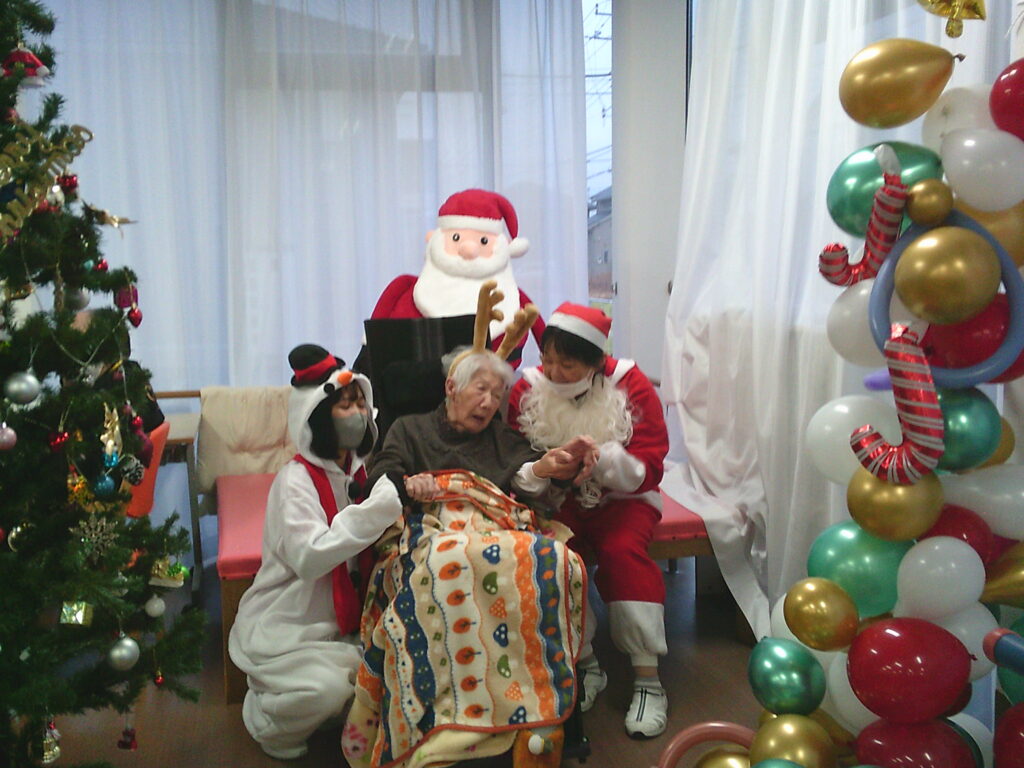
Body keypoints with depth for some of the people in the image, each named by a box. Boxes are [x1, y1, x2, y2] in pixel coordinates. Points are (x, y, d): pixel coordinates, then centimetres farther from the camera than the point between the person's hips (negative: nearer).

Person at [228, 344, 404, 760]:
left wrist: (406, 494, -13)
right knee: (325, 688, -28)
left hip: (338, 623, 6)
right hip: (282, 626, -6)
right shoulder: (295, 479, -17)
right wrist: (381, 506, -35)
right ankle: (268, 723, 5)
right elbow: (308, 557, -31)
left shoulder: (359, 471, 3)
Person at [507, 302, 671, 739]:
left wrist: (604, 457, -34)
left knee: (623, 549, -30)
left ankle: (648, 680, -20)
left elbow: (648, 471, -14)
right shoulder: (529, 388, -6)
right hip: (557, 499, 2)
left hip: (621, 499, -1)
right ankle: (584, 665, -12)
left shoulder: (630, 386, -11)